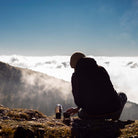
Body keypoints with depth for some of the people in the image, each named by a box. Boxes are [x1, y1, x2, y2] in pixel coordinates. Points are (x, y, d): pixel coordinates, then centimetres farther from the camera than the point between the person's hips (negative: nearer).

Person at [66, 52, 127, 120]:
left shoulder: (76, 76, -3)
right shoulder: (101, 69, 8)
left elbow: (78, 101, 0)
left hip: (92, 115, -1)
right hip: (113, 112, 1)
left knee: (81, 113, 38)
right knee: (122, 95, 37)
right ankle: (113, 122, 21)